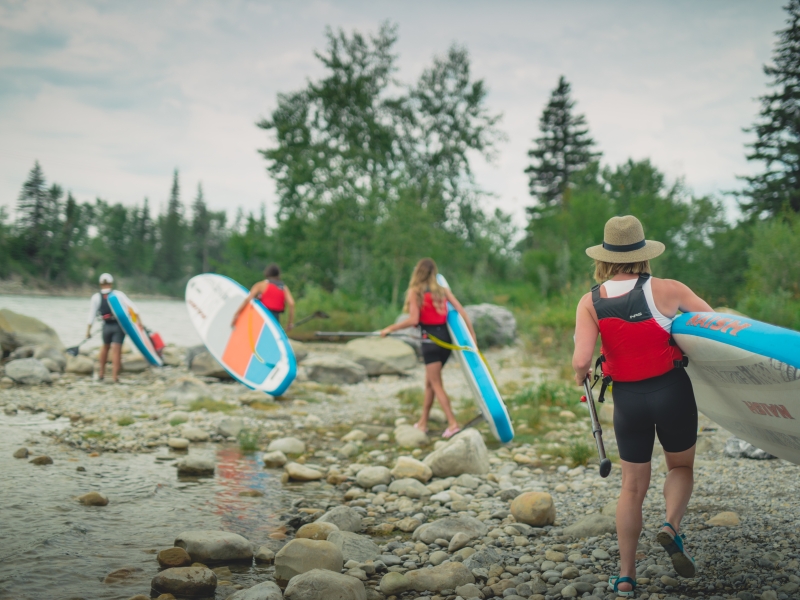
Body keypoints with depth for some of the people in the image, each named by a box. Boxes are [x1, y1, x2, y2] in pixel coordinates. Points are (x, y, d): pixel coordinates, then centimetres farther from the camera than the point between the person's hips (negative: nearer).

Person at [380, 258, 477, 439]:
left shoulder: (415, 291, -7)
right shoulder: (443, 290, 8)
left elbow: (413, 320, -15)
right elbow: (462, 311, 2)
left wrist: (390, 329, -5)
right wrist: (472, 334, 5)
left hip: (430, 339, -6)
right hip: (445, 337, 6)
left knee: (436, 385, 0)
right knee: (429, 382, 17)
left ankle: (453, 423, -8)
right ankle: (422, 423, 24)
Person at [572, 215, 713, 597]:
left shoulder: (590, 303, -8)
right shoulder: (665, 291, -13)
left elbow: (581, 360, -18)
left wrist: (581, 374, 3)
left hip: (627, 398, 2)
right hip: (671, 391, -2)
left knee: (632, 486, 14)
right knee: (681, 467, 21)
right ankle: (672, 526, -6)